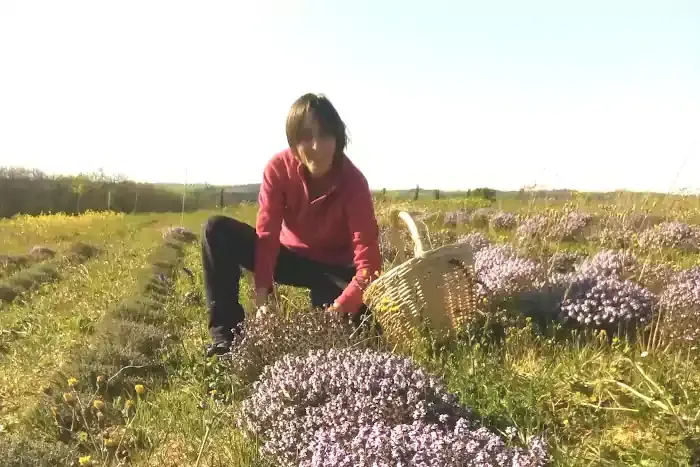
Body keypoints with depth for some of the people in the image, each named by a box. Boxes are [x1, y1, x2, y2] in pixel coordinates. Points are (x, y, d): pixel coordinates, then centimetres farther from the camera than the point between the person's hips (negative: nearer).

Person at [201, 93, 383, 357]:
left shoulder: (353, 182, -27)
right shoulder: (279, 167, -20)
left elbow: (368, 259, -31)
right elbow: (267, 233, -24)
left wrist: (338, 309, -43)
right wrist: (262, 292, -36)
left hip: (335, 268, -2)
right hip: (290, 256, 3)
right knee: (218, 230, -19)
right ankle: (226, 333, -16)